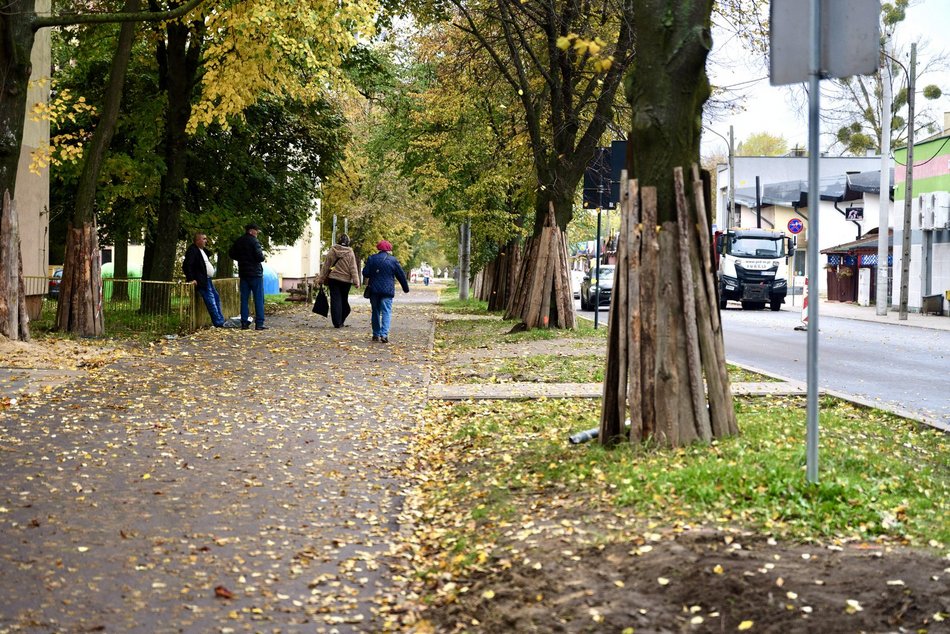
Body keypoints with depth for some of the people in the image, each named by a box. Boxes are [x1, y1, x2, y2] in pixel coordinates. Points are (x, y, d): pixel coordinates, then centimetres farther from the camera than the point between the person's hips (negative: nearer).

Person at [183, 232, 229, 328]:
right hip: (201, 281, -10)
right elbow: (187, 265, -22)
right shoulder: (192, 250, -14)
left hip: (207, 279, 10)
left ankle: (221, 320, 18)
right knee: (211, 301, -11)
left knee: (216, 298, 12)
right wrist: (191, 279, -24)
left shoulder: (203, 250, 17)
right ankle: (218, 322, -10)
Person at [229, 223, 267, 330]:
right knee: (258, 299, -2)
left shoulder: (238, 242, 6)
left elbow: (231, 254, 15)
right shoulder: (253, 241, -13)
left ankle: (244, 323, 7)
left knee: (244, 299, 9)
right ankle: (259, 323, -5)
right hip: (255, 273, -6)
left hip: (243, 274, 6)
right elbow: (260, 256, -20)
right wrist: (262, 257, 1)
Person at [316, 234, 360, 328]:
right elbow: (353, 268, -7)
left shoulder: (332, 251, -2)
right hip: (346, 280, 0)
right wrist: (356, 281, -5)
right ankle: (341, 322, 18)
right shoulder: (350, 253, -7)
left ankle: (337, 322, -5)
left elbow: (326, 266, 4)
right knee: (344, 300, 14)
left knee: (335, 300, 1)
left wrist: (321, 279, 11)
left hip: (333, 279, 0)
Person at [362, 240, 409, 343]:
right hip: (388, 291, -3)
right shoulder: (393, 261, 0)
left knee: (376, 311, 14)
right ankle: (384, 334, -21)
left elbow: (365, 273, 1)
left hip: (374, 289, 3)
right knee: (386, 312, -5)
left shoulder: (371, 259, 4)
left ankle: (376, 334, 16)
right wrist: (406, 288, 17)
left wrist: (367, 283, 21)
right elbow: (401, 275, 5)